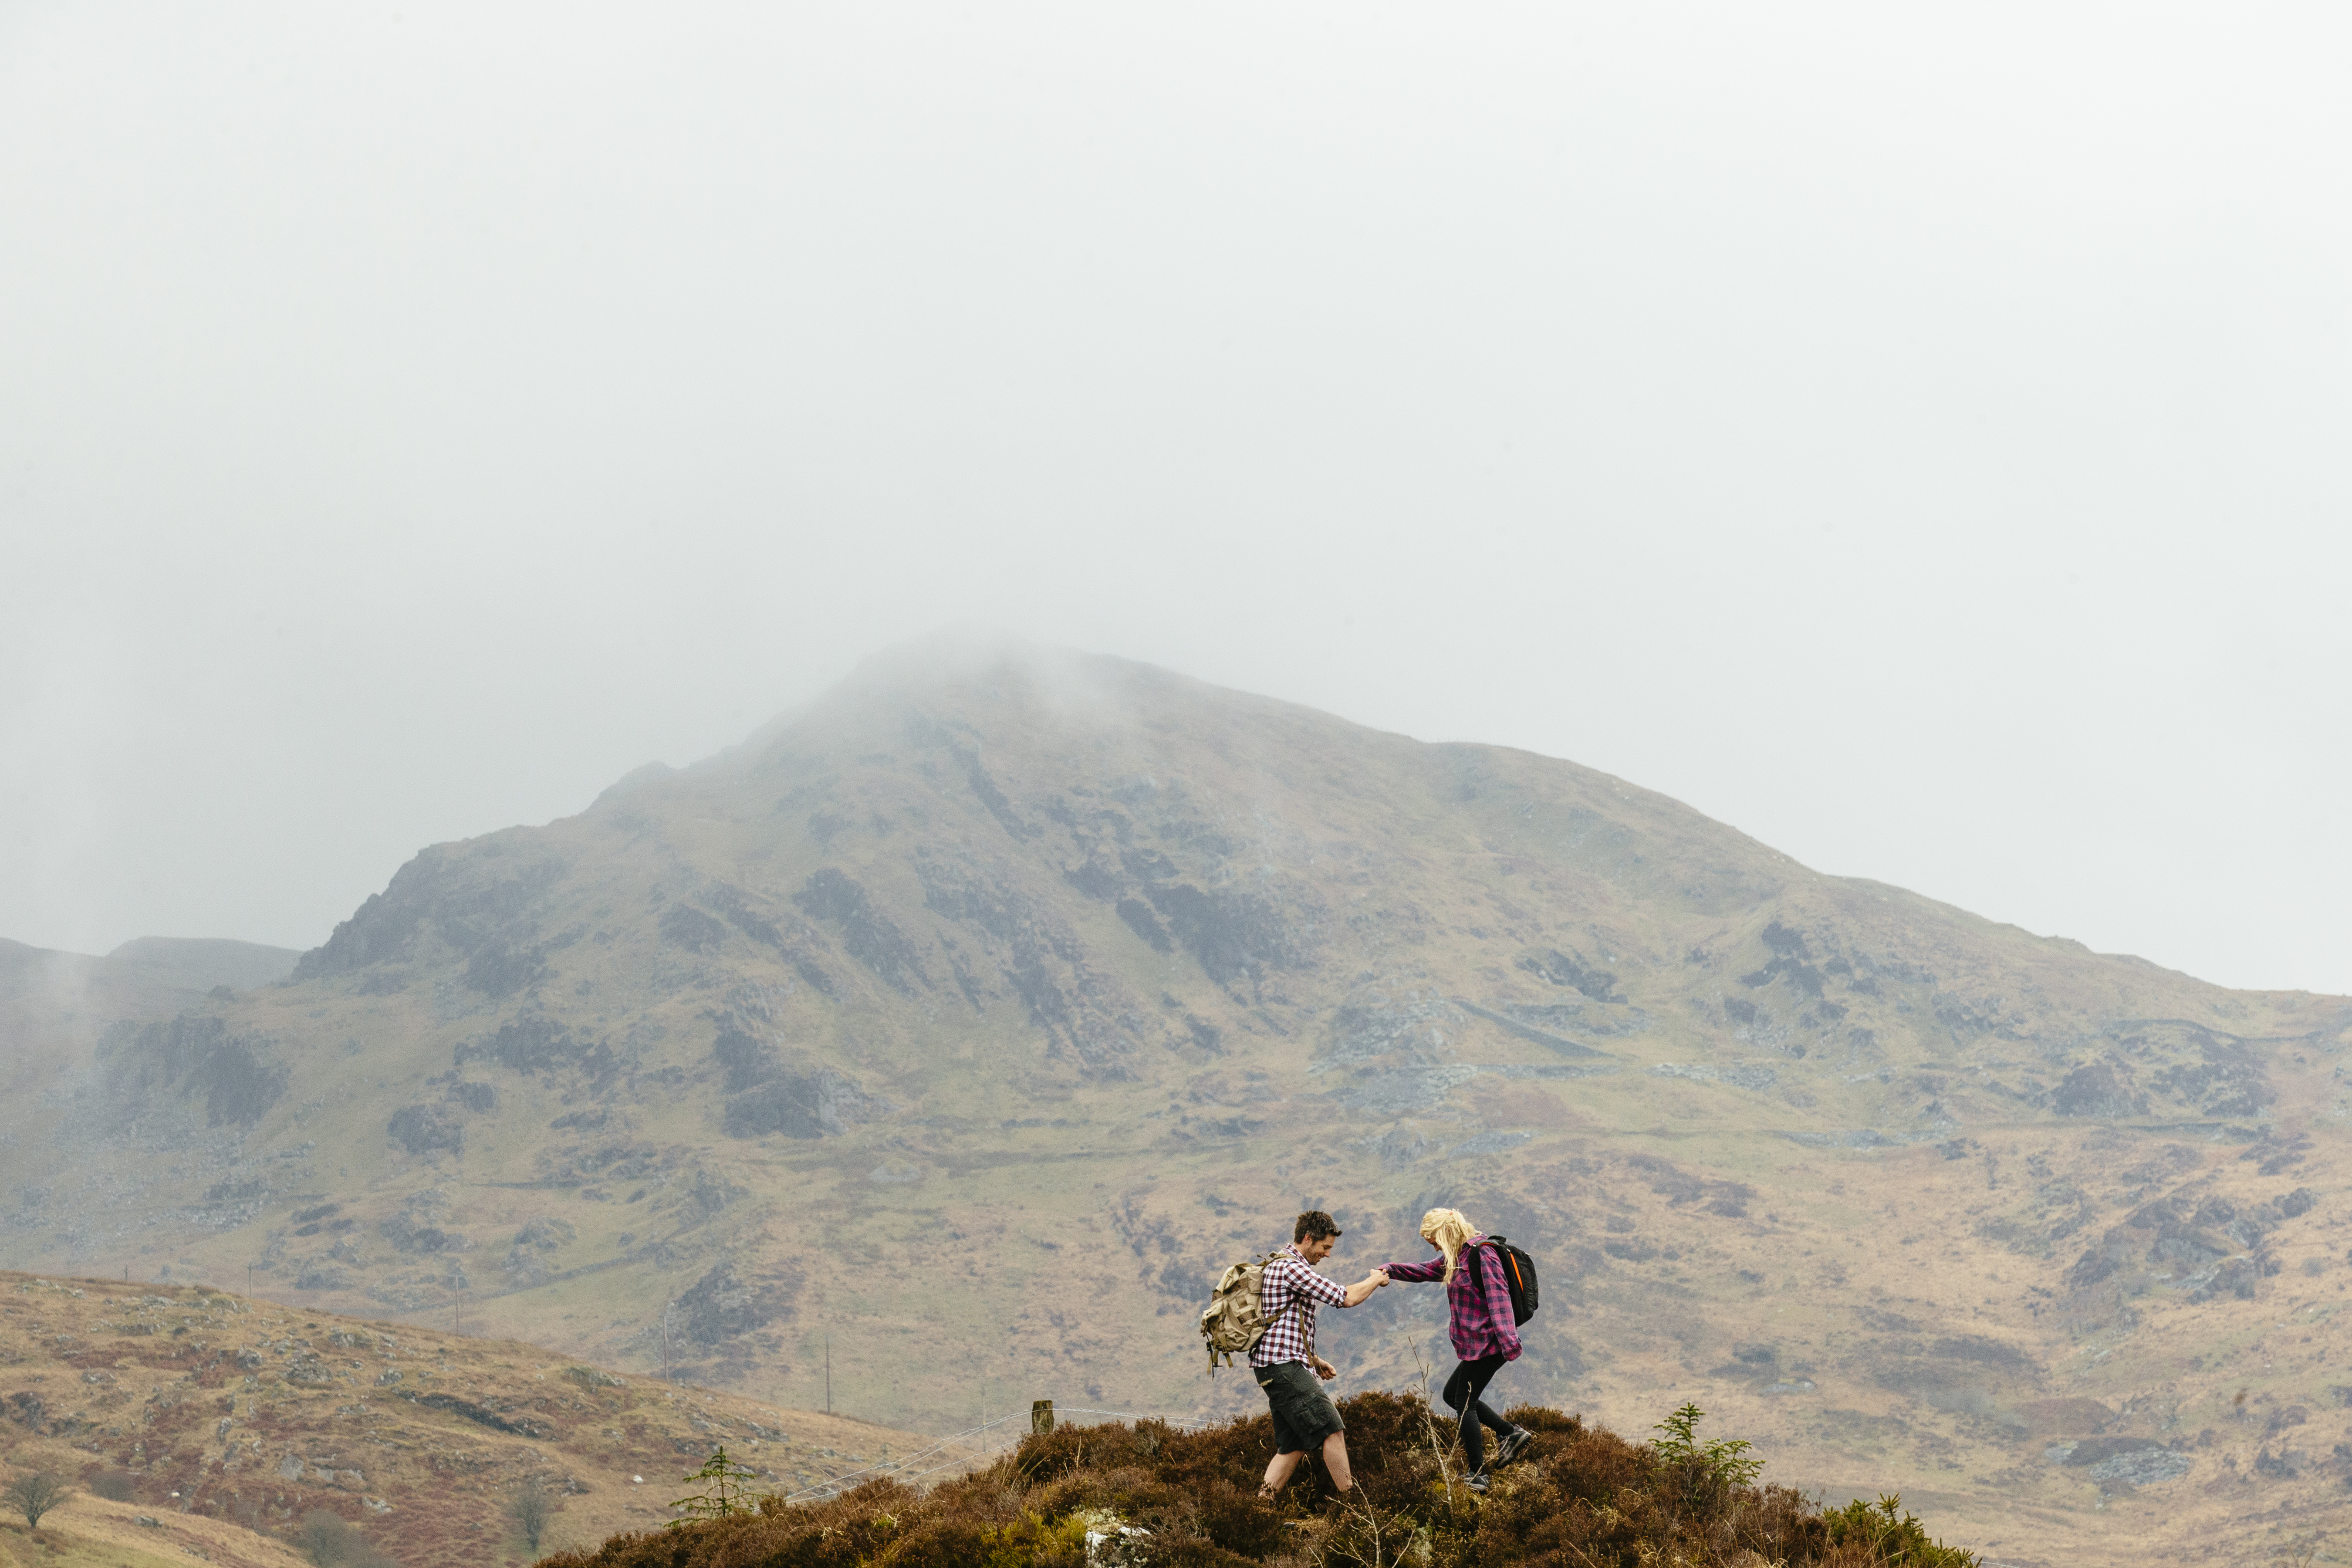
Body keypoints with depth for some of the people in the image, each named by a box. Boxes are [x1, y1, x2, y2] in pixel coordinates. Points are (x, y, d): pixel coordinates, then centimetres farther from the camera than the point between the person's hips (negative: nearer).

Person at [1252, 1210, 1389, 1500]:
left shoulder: (1285, 1265, 22)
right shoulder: (1291, 1268, -13)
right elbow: (1346, 1298, -15)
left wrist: (1314, 1360, 28)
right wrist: (1375, 1280, 3)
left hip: (1277, 1370, 11)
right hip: (1284, 1366, -11)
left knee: (1293, 1446, 8)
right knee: (1332, 1428, -10)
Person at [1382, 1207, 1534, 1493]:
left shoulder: (1482, 1255, -17)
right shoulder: (1457, 1256, 12)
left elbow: (1498, 1297, -26)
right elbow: (1427, 1271, 24)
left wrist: (1508, 1341, -35)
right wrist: (1391, 1271, 9)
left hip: (1487, 1344, -10)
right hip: (1476, 1345, 10)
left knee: (1464, 1403, -4)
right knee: (1453, 1395, 18)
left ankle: (1477, 1476, 1)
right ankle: (1512, 1433, 13)